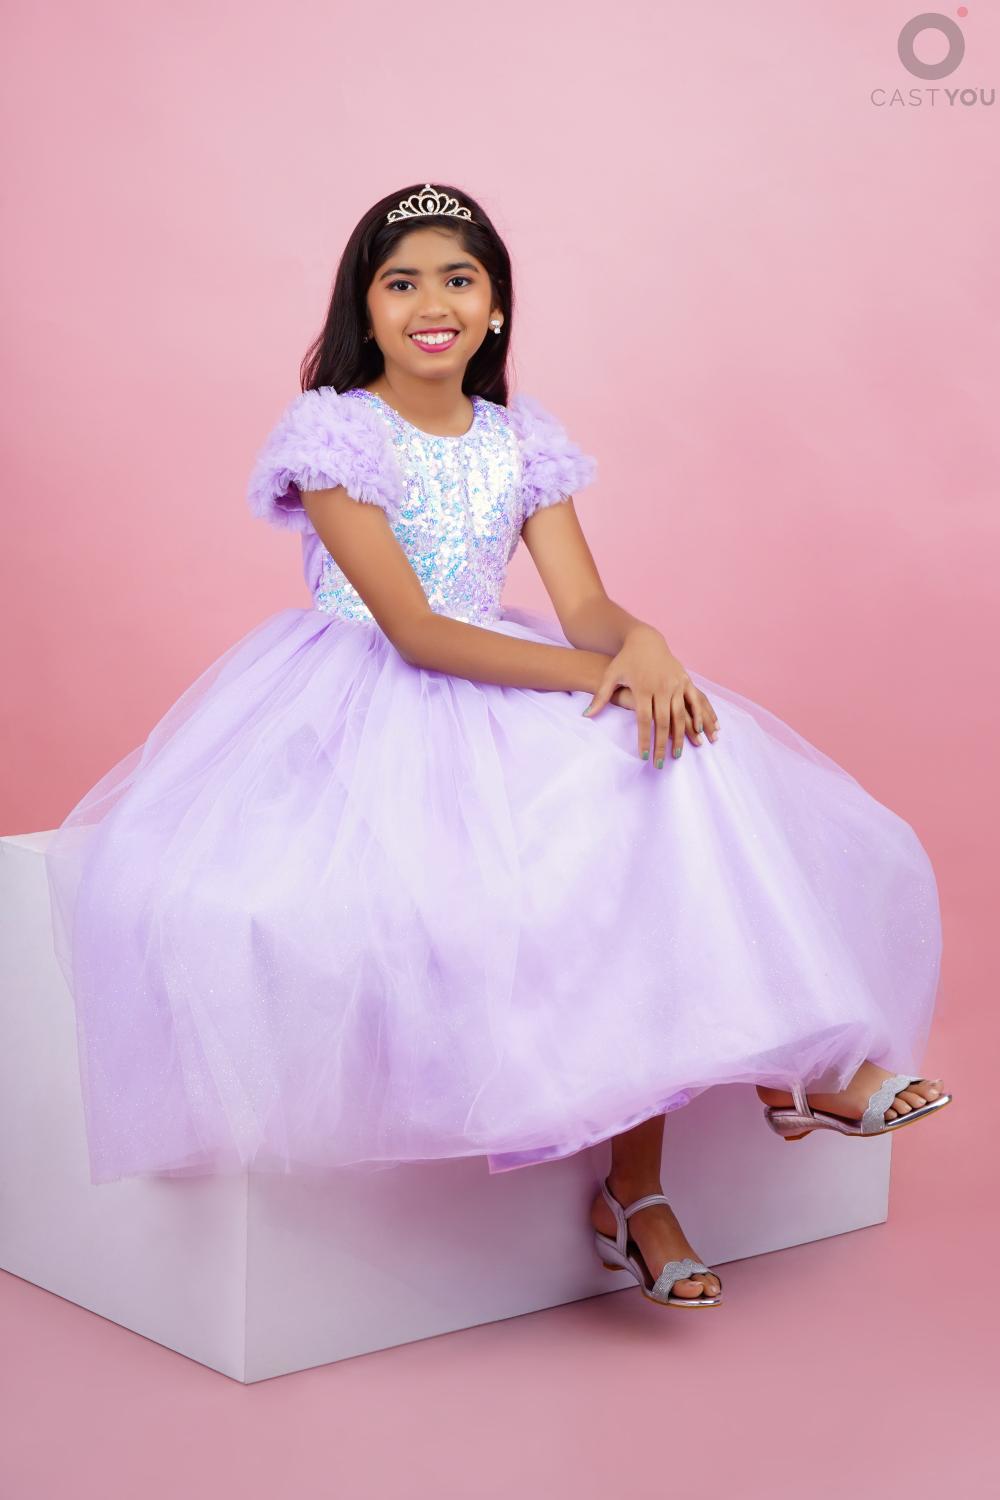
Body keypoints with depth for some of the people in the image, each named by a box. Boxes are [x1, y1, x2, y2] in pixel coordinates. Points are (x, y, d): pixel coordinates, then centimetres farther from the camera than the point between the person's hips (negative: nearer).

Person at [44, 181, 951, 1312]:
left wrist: (642, 645, -27)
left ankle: (635, 1188, -18)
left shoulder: (522, 442, 9)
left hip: (499, 696, 4)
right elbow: (413, 629, -18)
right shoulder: (330, 433, -8)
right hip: (364, 706, -4)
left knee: (658, 771, -20)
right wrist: (588, 671, -29)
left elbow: (584, 604, -1)